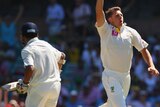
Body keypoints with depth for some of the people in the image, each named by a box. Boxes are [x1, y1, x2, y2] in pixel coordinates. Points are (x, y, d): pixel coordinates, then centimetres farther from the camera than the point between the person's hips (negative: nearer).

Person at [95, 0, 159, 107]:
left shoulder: (131, 32, 7)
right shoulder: (105, 30, -3)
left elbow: (143, 49, 6)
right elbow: (99, 12, -17)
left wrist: (151, 66, -8)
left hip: (126, 77, 5)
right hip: (111, 77, -5)